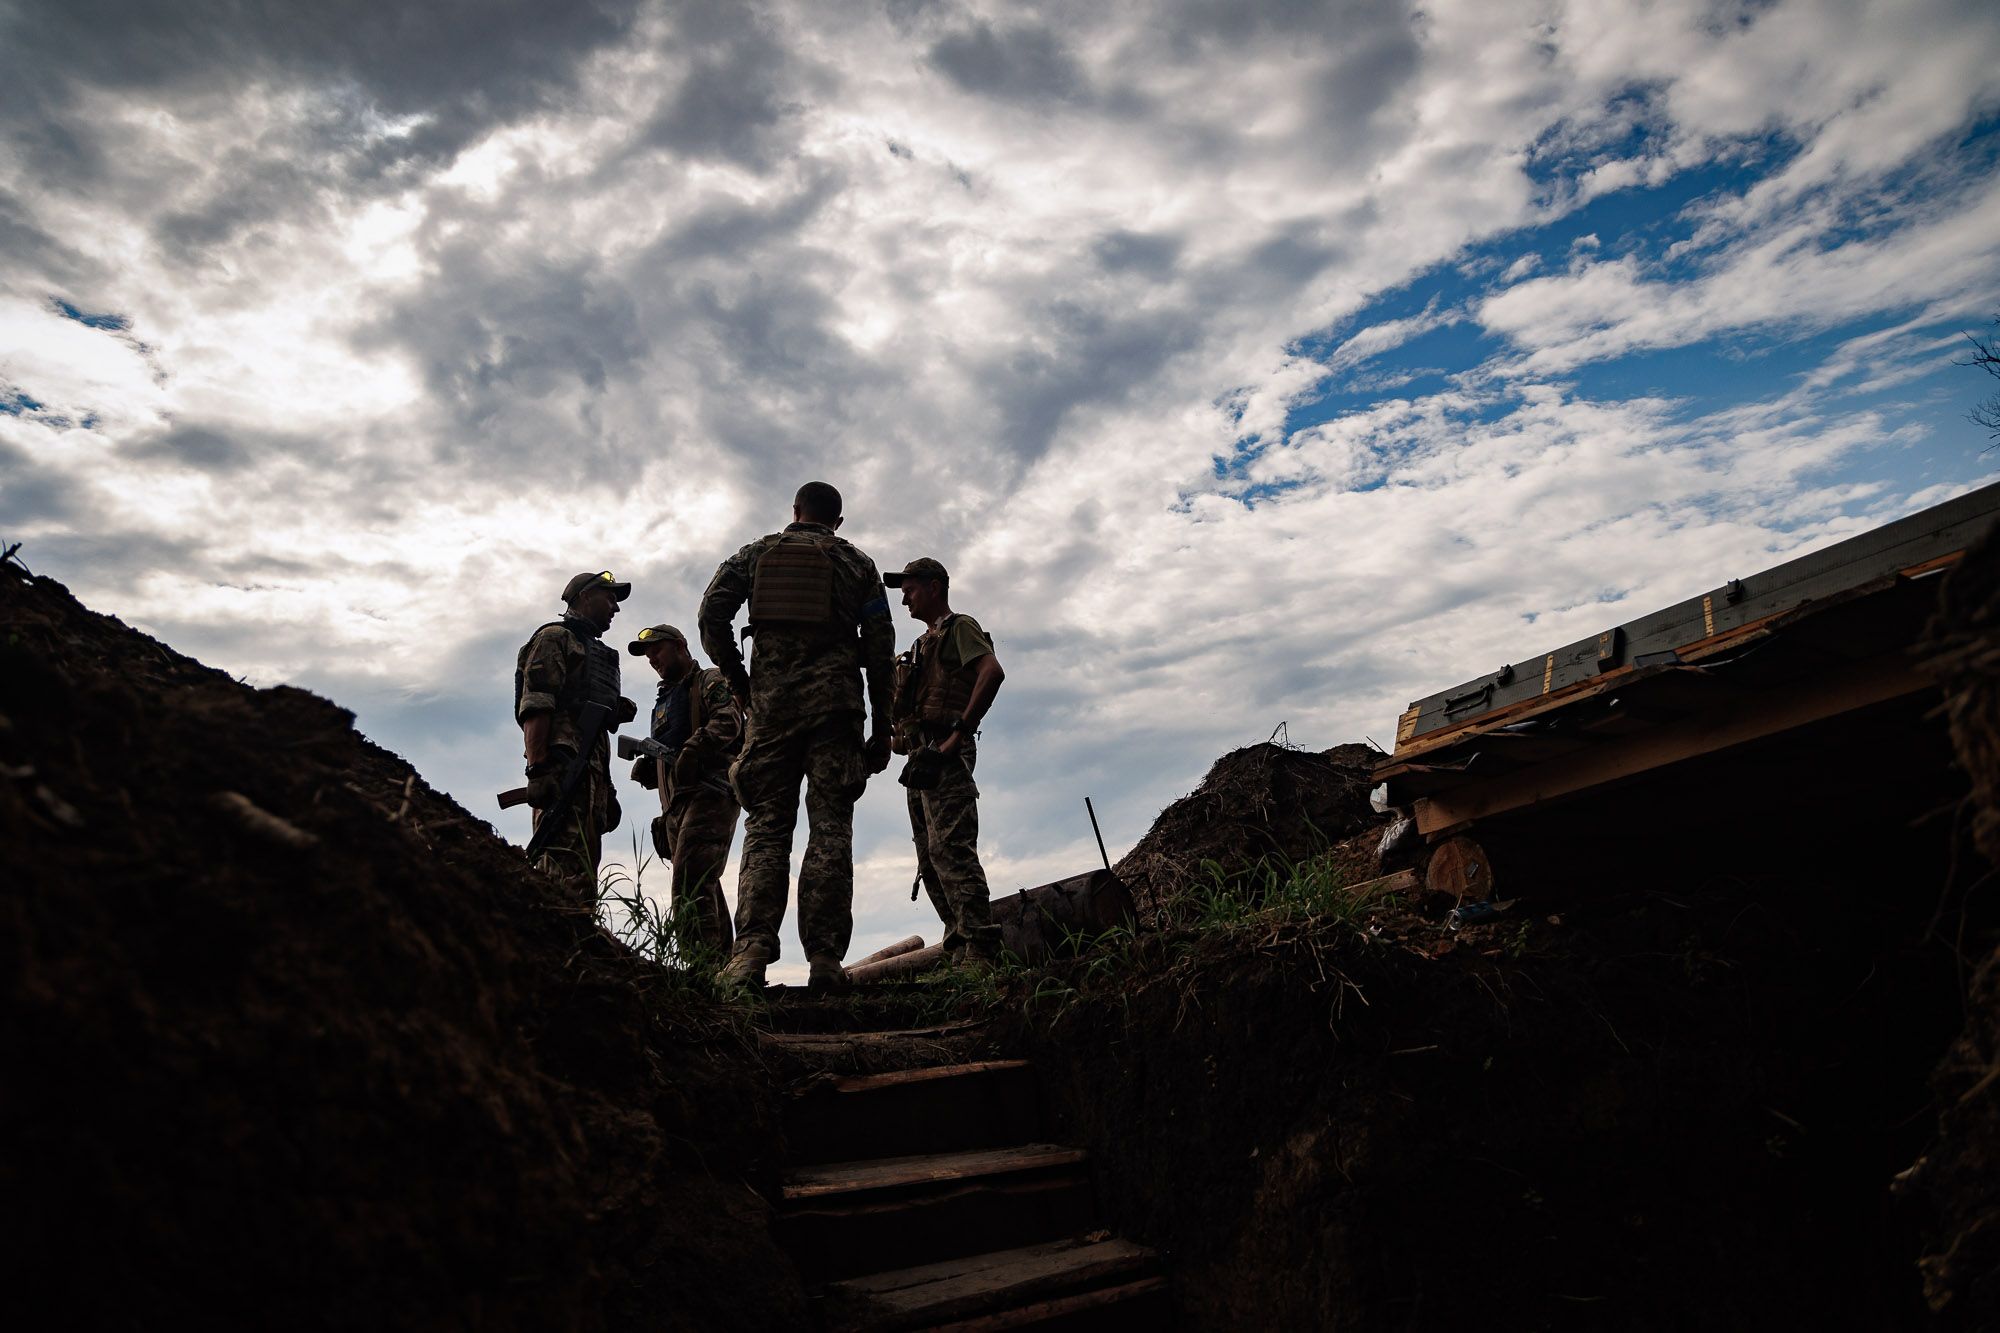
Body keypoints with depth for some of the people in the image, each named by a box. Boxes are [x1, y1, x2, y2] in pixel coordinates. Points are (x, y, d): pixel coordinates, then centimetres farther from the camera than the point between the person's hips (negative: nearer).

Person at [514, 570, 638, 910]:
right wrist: (538, 769, -21)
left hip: (592, 771, 9)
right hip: (564, 764, -9)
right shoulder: (554, 637, 5)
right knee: (570, 876, -19)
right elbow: (534, 709, -9)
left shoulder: (595, 652, 32)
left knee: (584, 867, 3)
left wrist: (607, 788, 23)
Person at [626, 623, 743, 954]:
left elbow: (728, 722, -14)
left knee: (690, 882, -22)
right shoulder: (663, 702, 31)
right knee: (704, 887, 6)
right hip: (675, 804, 9)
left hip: (709, 793, -9)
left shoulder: (711, 681, 6)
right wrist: (646, 767, 8)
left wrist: (692, 752, -24)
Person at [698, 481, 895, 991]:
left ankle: (751, 954, -11)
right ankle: (824, 962, -8)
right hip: (836, 705, -1)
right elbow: (880, 649, 6)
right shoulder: (856, 563, 13)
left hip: (771, 702, 1)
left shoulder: (755, 554, 15)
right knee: (830, 829, -2)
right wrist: (882, 727, 8)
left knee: (766, 825, 2)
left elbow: (712, 614, 2)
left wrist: (738, 680, 11)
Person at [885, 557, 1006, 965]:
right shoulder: (925, 643, 29)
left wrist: (957, 736, -21)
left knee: (951, 848, -18)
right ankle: (960, 947, 9)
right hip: (921, 758, 10)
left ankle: (979, 950, -21)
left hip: (944, 755, -10)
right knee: (931, 859, 7)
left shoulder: (959, 627, 2)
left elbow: (992, 672, -17)